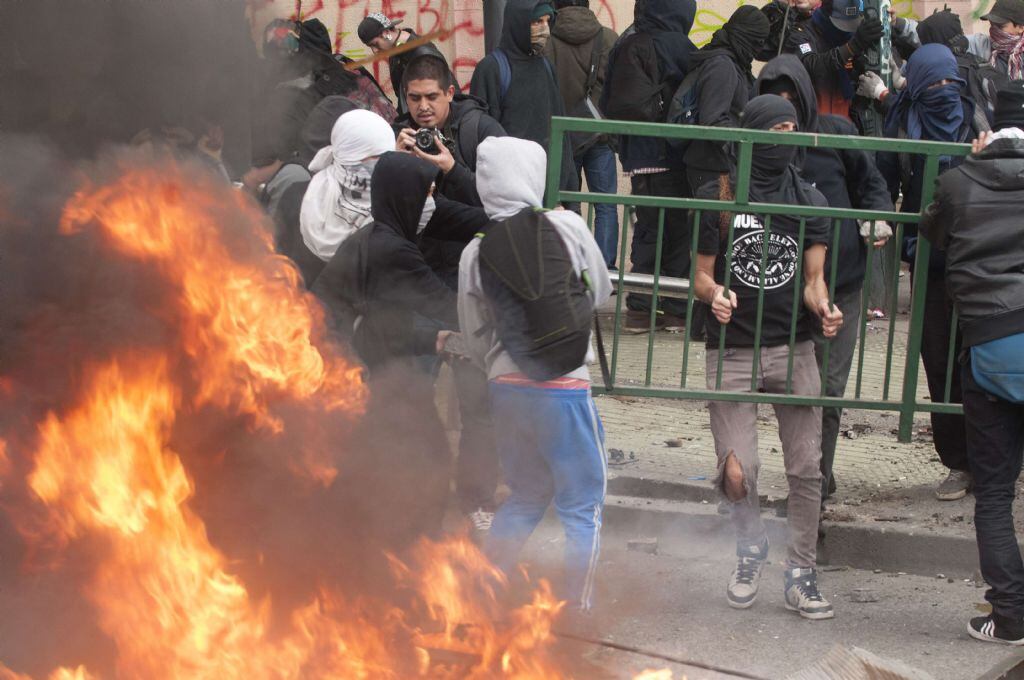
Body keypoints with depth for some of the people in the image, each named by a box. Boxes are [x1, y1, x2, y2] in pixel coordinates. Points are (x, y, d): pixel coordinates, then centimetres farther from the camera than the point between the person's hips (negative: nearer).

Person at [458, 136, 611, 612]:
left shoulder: (476, 252, 1)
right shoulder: (566, 228, -7)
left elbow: (474, 340, 7)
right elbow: (600, 291, 7)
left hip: (506, 388, 5)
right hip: (563, 388, -4)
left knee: (525, 497, 22)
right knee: (582, 505, 8)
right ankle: (575, 613, 7)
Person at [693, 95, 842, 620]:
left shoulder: (809, 201, 9)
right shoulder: (717, 197, 2)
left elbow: (813, 277, 6)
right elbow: (702, 276, 5)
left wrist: (823, 308, -16)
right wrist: (714, 294, -18)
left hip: (793, 348, 2)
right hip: (732, 351, -2)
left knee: (806, 467, -3)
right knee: (738, 473, -8)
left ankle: (800, 574, 12)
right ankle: (751, 549, 22)